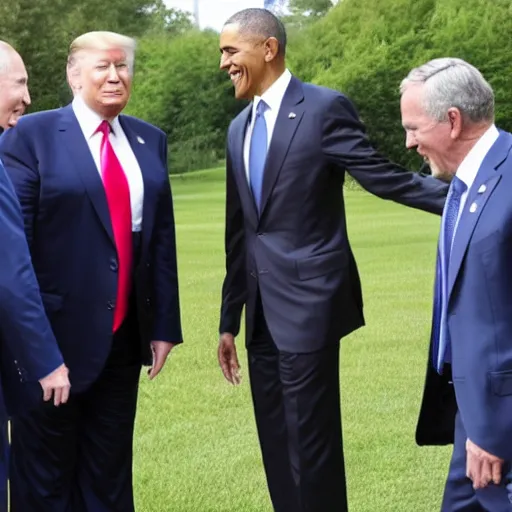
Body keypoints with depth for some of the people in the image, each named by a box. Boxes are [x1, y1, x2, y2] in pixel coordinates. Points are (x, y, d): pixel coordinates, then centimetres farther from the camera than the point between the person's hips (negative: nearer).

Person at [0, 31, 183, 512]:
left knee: (110, 469, 15)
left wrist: (165, 324, 6)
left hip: (125, 332, 5)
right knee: (46, 473, 8)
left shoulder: (149, 141, 10)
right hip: (58, 329, -5)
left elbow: (162, 238, 10)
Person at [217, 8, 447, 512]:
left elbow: (383, 177, -11)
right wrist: (229, 319, 19)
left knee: (311, 445, -2)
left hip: (307, 301, -7)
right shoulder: (239, 128, 15)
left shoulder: (325, 108, -7)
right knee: (276, 447, 12)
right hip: (262, 312, 7)